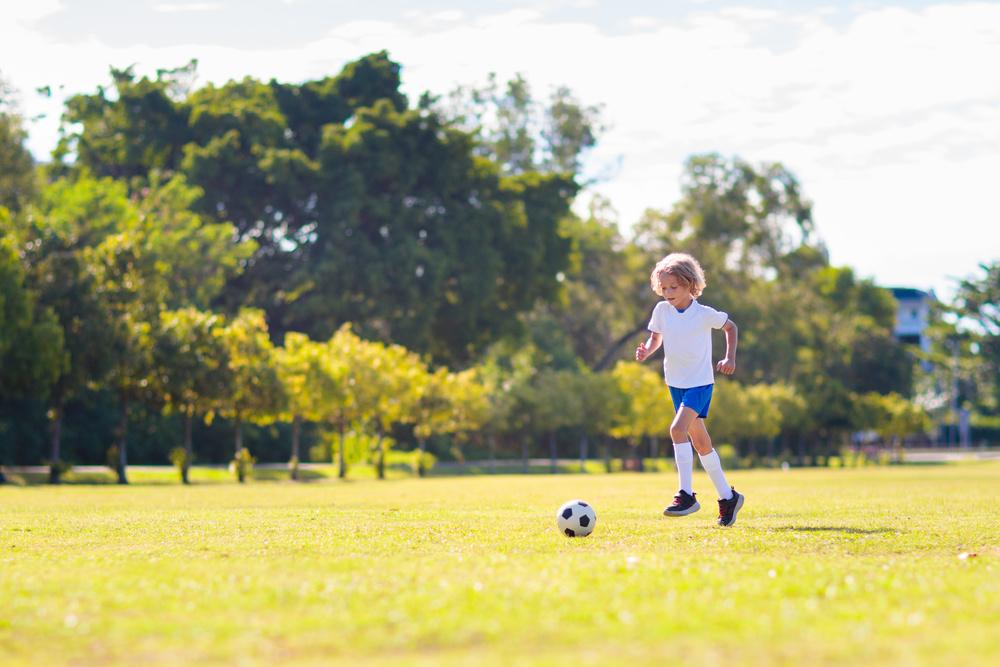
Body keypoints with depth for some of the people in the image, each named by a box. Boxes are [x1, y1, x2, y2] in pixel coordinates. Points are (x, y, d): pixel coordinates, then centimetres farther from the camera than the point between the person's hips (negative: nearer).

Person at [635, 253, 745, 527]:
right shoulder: (662, 310, -2)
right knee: (700, 442, 11)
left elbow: (730, 327, 4)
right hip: (676, 383, 6)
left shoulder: (705, 314, -13)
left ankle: (686, 495, -21)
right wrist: (647, 350, -8)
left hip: (700, 382, -6)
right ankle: (728, 496, 25)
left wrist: (730, 357, -6)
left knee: (678, 428, -25)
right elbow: (656, 336, 13)